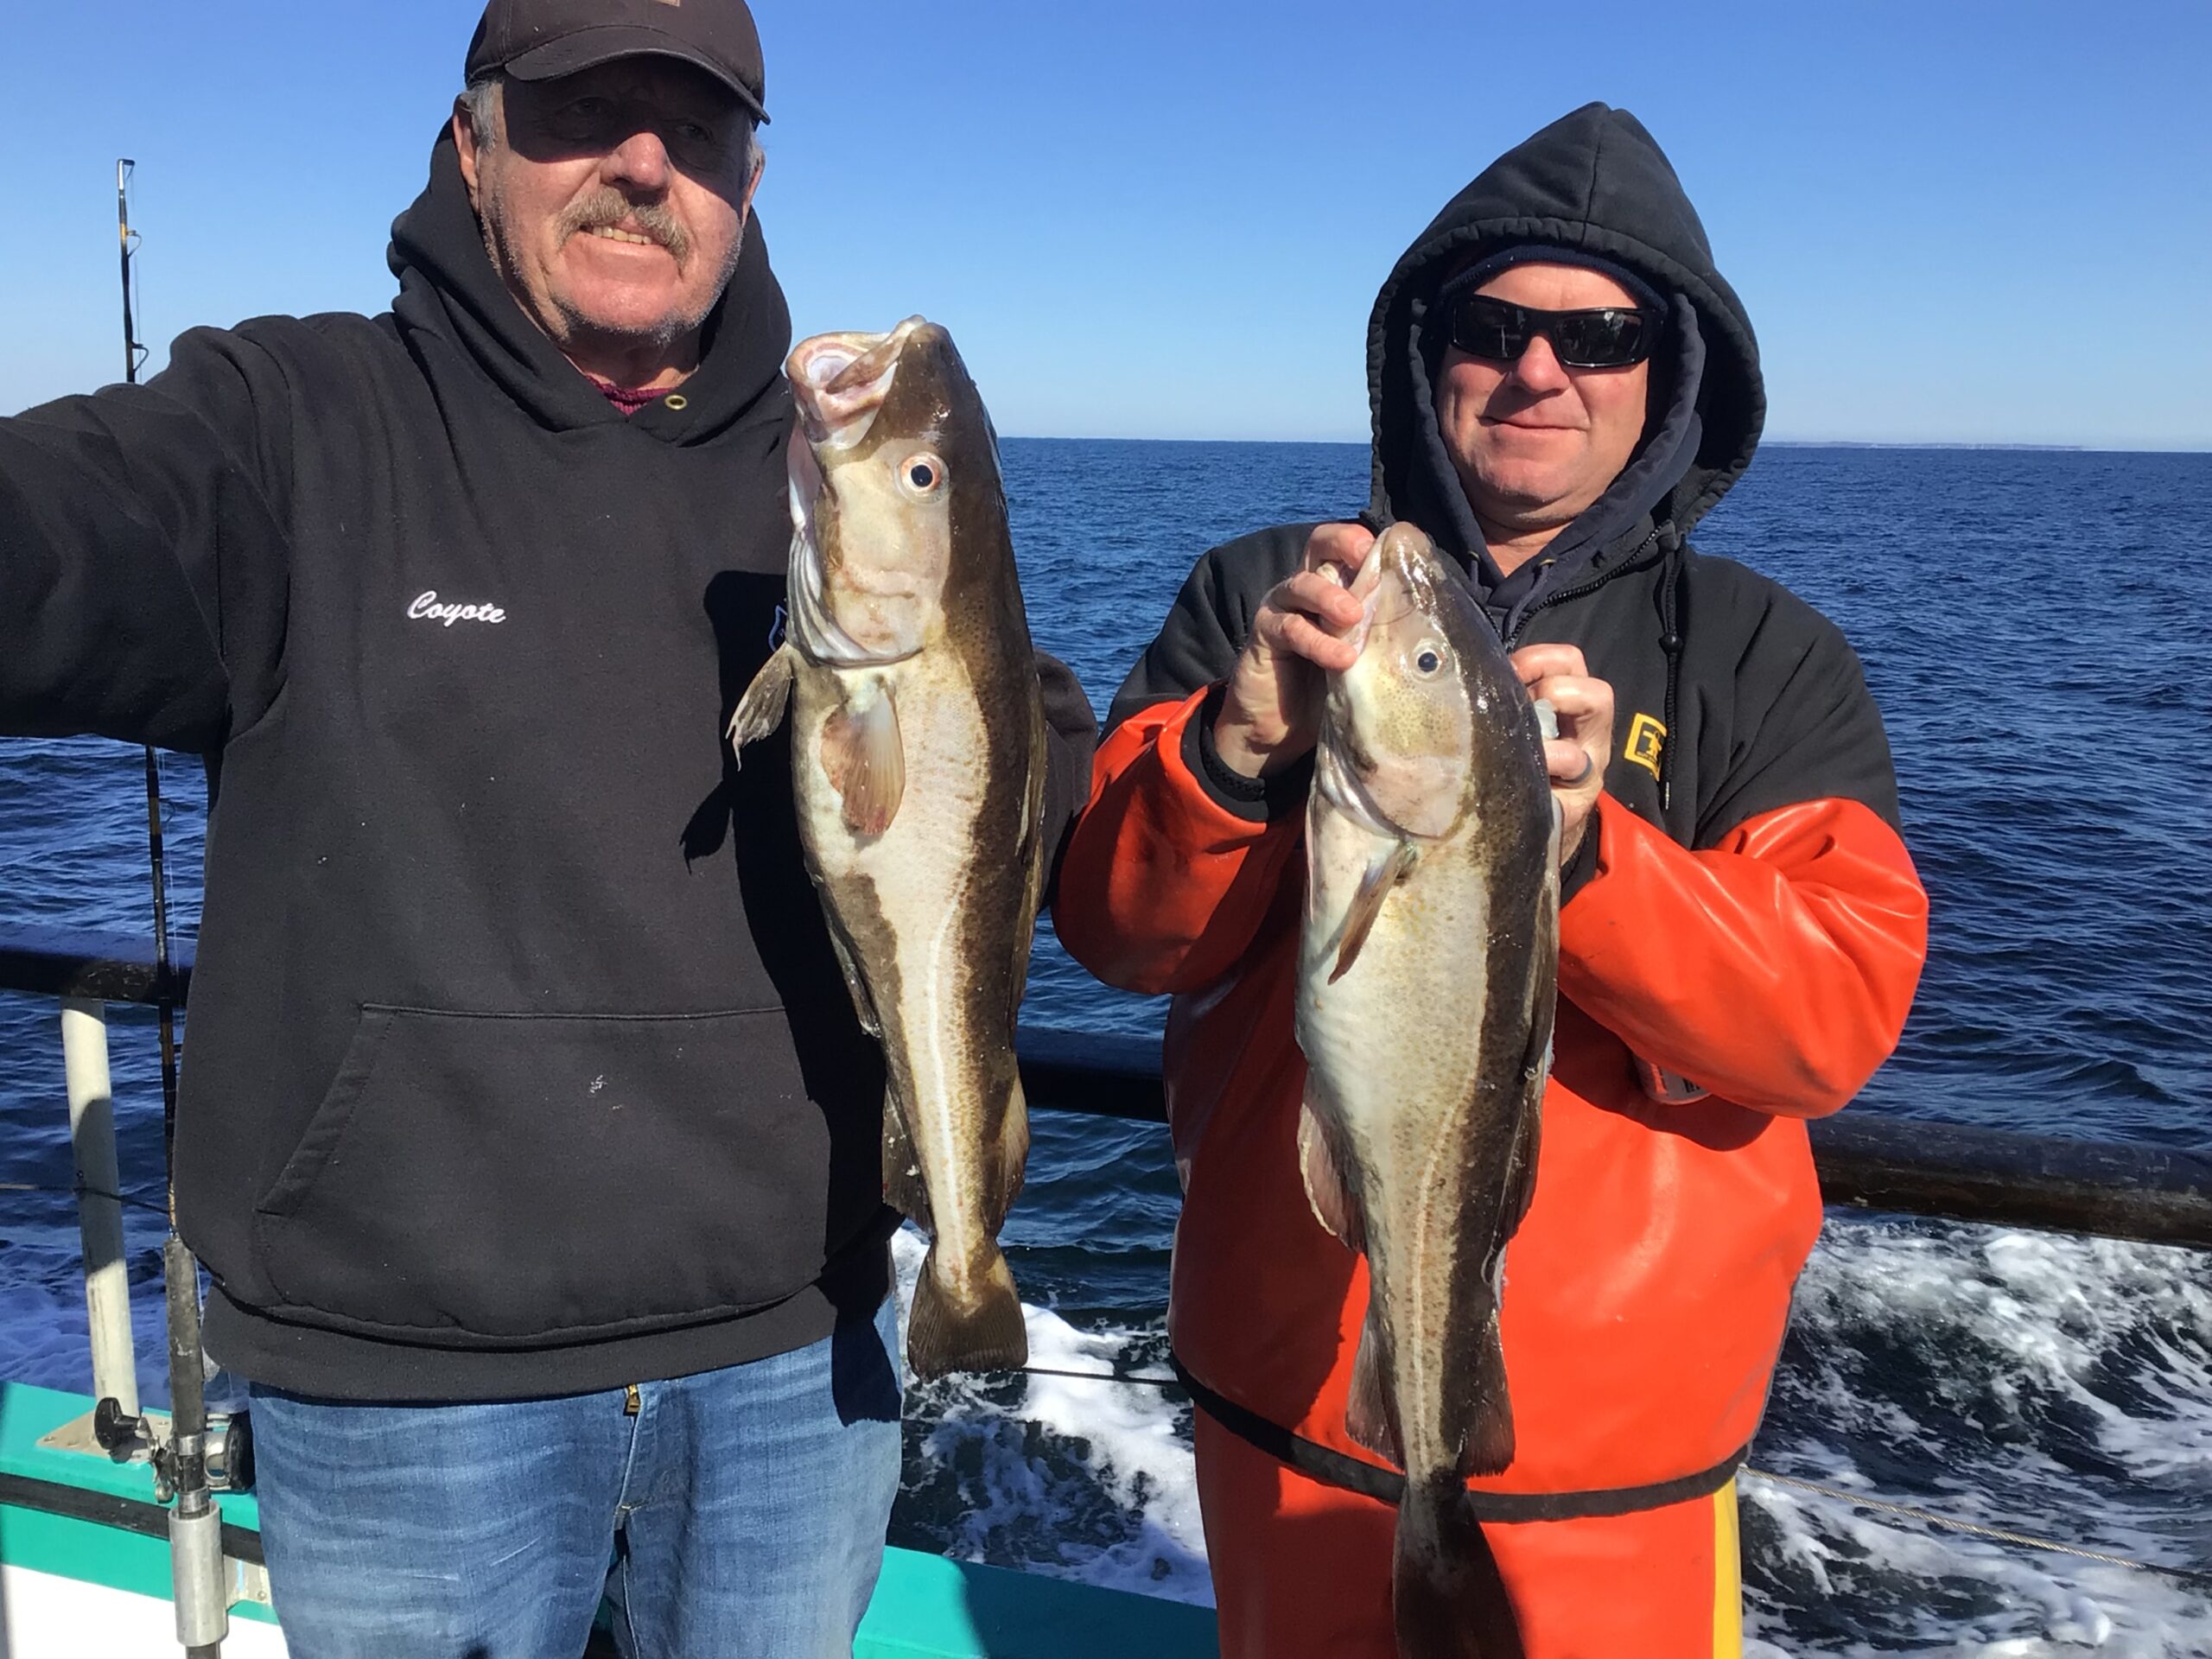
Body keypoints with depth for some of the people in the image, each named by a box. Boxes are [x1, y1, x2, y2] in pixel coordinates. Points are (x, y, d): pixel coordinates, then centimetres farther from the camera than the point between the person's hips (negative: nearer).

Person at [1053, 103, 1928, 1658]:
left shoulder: (1768, 657, -4)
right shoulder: (1262, 597, -1)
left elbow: (1838, 1015, -14)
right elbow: (1121, 930, -8)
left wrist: (1580, 847, -30)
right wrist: (1236, 745, -28)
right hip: (1286, 1389, 1)